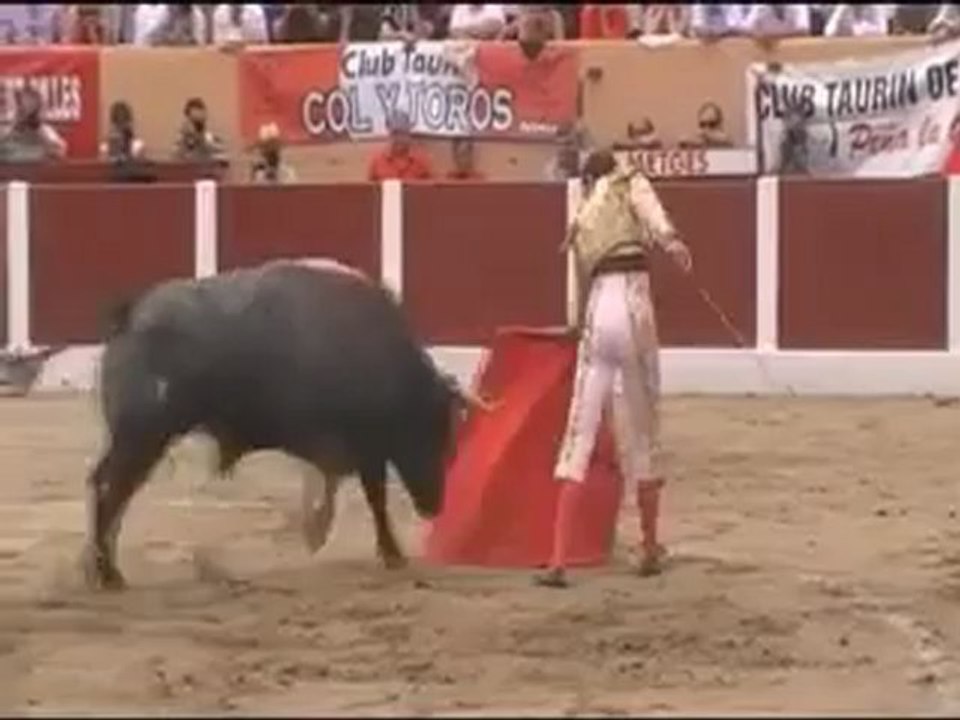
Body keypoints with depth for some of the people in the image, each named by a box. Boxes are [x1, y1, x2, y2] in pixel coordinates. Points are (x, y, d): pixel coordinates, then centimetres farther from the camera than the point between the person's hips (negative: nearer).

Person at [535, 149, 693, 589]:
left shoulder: (582, 219, 26)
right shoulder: (631, 184, 14)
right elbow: (651, 210, -11)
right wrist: (669, 239, -29)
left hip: (597, 315, 3)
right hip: (633, 308, -3)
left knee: (579, 436, 1)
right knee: (643, 432, 10)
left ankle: (558, 562, -9)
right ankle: (650, 550, 23)